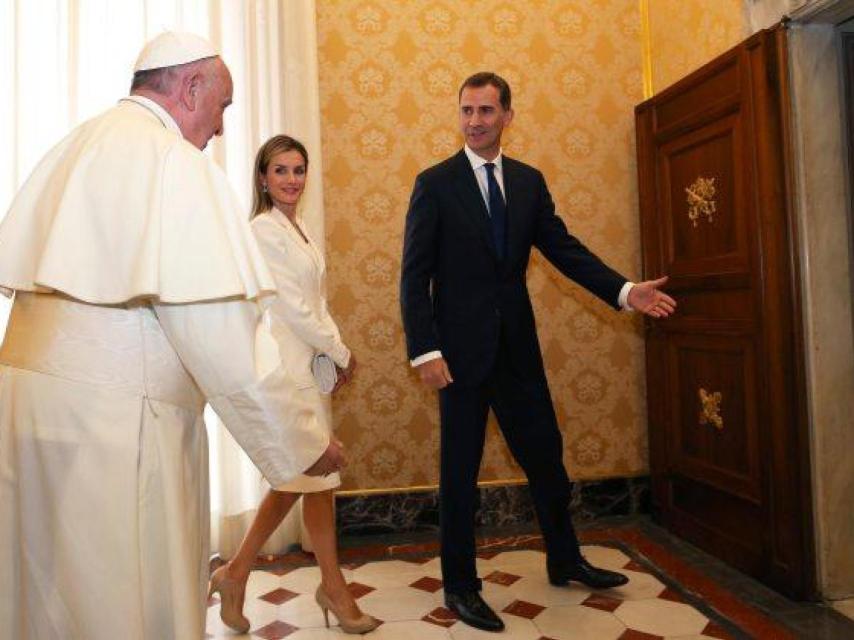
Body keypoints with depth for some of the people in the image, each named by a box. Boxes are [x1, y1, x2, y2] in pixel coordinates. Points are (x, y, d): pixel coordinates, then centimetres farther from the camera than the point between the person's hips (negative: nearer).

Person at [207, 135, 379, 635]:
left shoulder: (299, 228, 14)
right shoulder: (264, 229, -12)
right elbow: (294, 308, -16)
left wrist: (334, 352, 2)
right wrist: (342, 353, -7)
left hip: (309, 363, 9)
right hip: (290, 364, -9)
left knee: (298, 477, 14)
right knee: (318, 476, 3)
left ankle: (237, 573, 29)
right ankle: (334, 588, 23)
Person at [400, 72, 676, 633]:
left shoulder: (529, 181, 9)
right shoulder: (435, 184, -4)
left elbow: (563, 247, 6)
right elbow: (415, 275, -8)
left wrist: (624, 290, -7)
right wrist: (425, 350, -16)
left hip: (517, 343, 5)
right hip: (462, 345, -4)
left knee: (545, 454, 14)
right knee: (461, 468, 6)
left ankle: (565, 561, 37)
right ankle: (461, 585, 24)